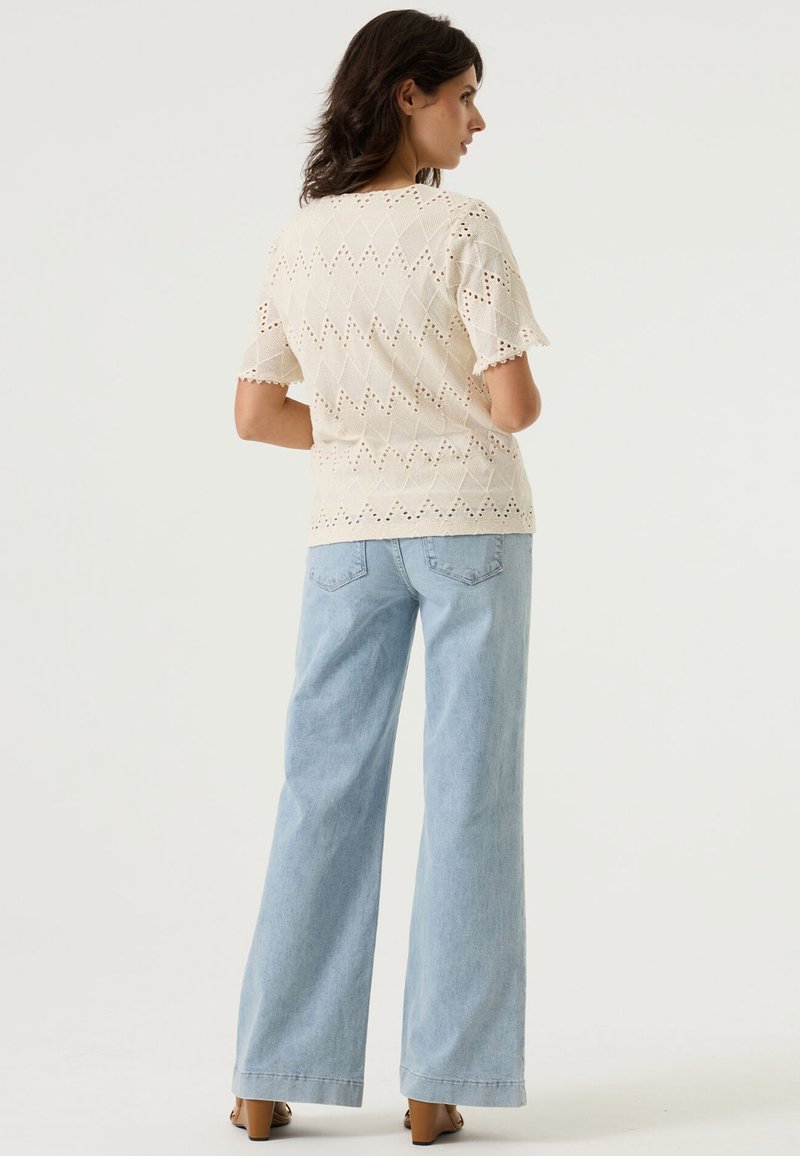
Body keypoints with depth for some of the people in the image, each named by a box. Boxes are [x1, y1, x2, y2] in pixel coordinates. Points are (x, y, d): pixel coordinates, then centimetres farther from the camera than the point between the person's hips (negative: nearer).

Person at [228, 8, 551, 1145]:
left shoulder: (298, 241, 4)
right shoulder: (462, 227, -11)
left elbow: (256, 413, 5)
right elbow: (514, 403, -15)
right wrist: (491, 410, 9)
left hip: (350, 531, 4)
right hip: (471, 523, -4)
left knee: (325, 795, 7)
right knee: (467, 794, 3)